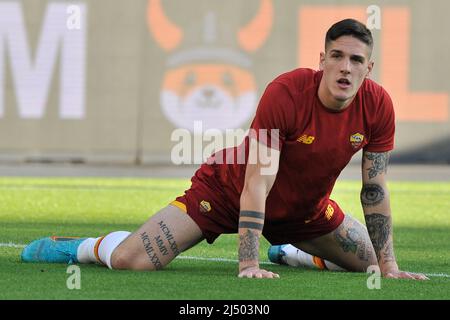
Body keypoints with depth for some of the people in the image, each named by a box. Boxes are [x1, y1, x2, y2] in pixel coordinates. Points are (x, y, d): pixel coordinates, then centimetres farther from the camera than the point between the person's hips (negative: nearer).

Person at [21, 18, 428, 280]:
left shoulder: (378, 106, -18)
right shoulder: (285, 92, -32)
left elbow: (375, 190, -7)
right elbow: (257, 184, -33)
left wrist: (389, 267, -10)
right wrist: (249, 266, -38)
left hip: (305, 210, 6)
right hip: (227, 191, -6)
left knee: (374, 264, 5)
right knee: (130, 261, -21)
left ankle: (290, 253, 30)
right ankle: (86, 247, 15)